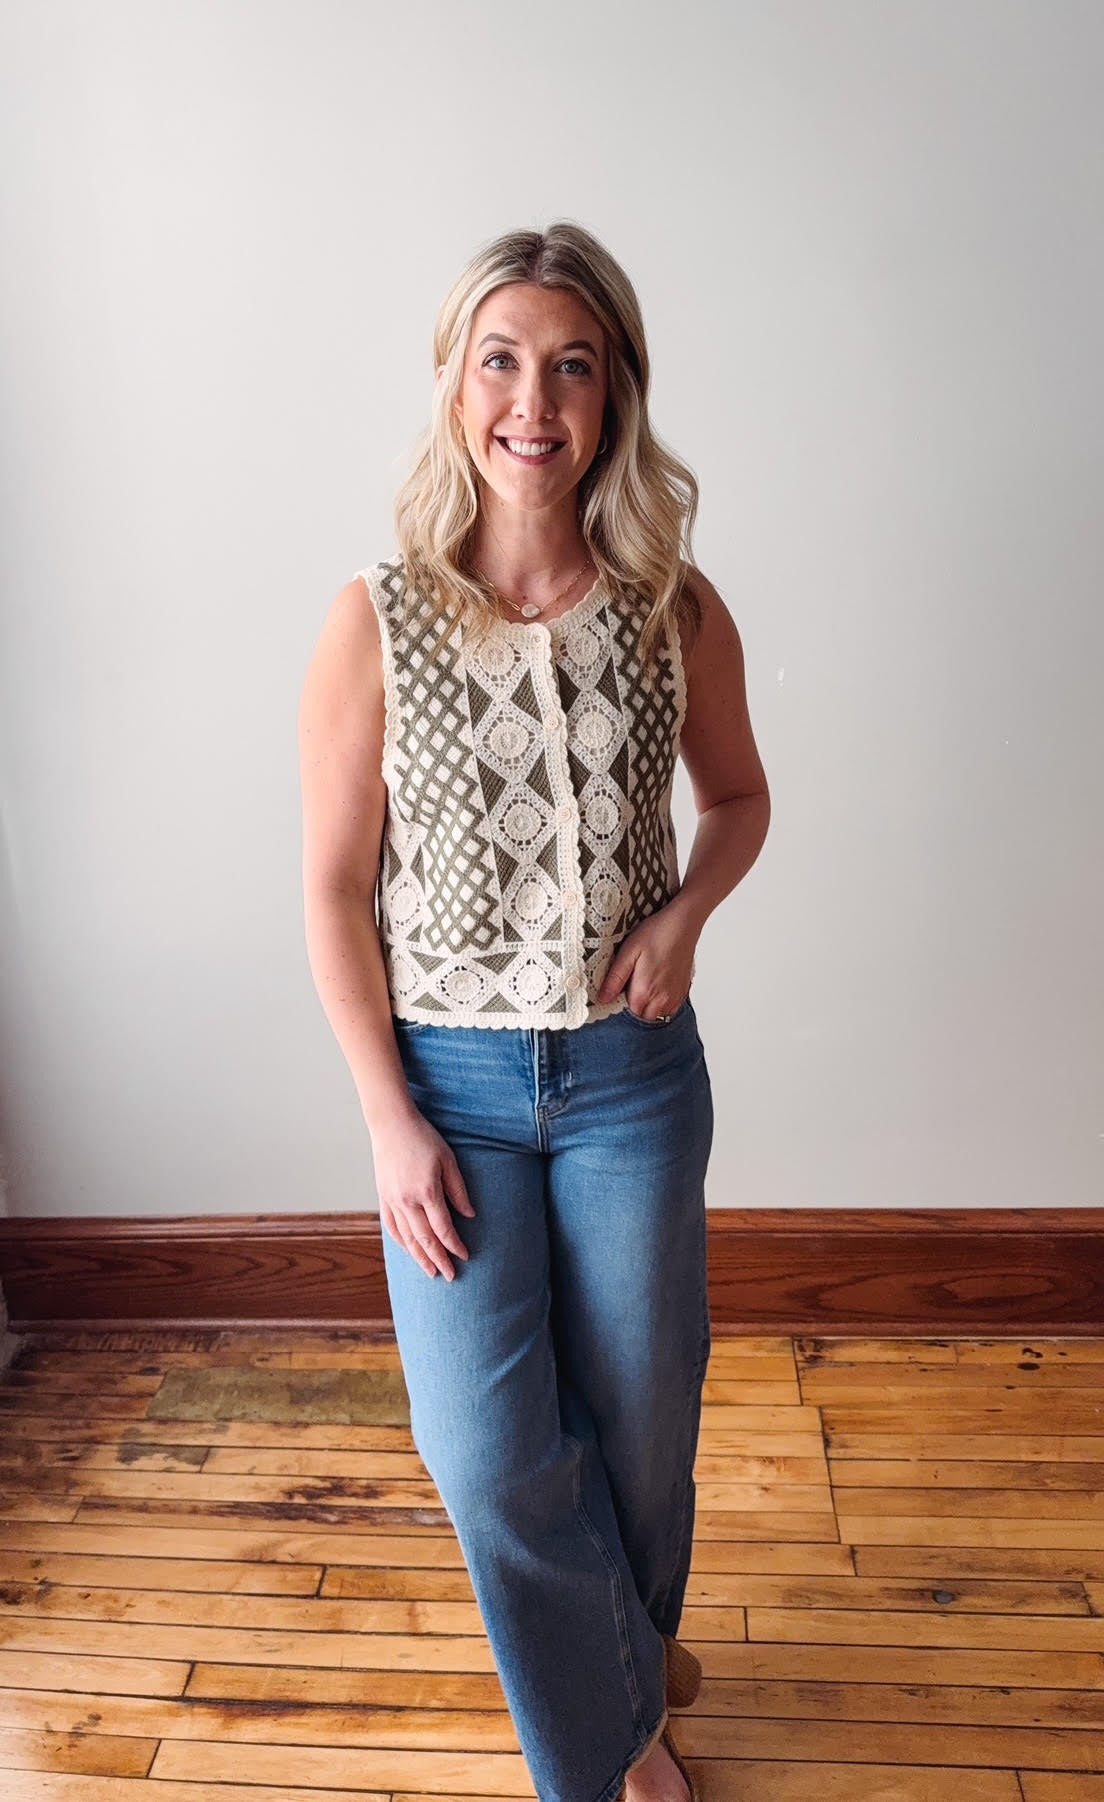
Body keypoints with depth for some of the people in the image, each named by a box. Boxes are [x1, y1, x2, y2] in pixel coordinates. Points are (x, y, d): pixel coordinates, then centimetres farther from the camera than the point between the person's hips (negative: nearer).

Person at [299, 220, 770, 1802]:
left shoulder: (676, 608, -5)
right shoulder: (375, 622, -10)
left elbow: (739, 797, 11)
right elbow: (335, 888, -6)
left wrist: (686, 916, -10)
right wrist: (392, 1123, -9)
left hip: (633, 1071, 2)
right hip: (451, 1077, -1)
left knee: (640, 1416, 16)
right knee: (486, 1447, 3)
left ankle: (627, 1640, 51)